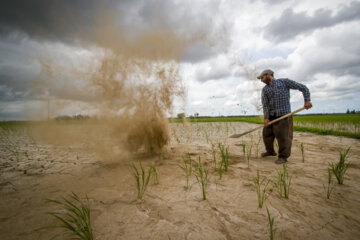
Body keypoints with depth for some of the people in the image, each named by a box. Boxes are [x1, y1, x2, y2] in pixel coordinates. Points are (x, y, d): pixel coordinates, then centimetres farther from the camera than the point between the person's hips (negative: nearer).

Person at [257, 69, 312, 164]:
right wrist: (266, 118, -13)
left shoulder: (284, 82, 2)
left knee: (283, 136, -4)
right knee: (267, 134, 8)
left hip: (284, 115, -4)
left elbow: (303, 88, 4)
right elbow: (265, 104, -2)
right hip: (271, 116, 4)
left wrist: (307, 100, -9)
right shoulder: (265, 89, 9)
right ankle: (270, 151, 29)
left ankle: (283, 156, 11)